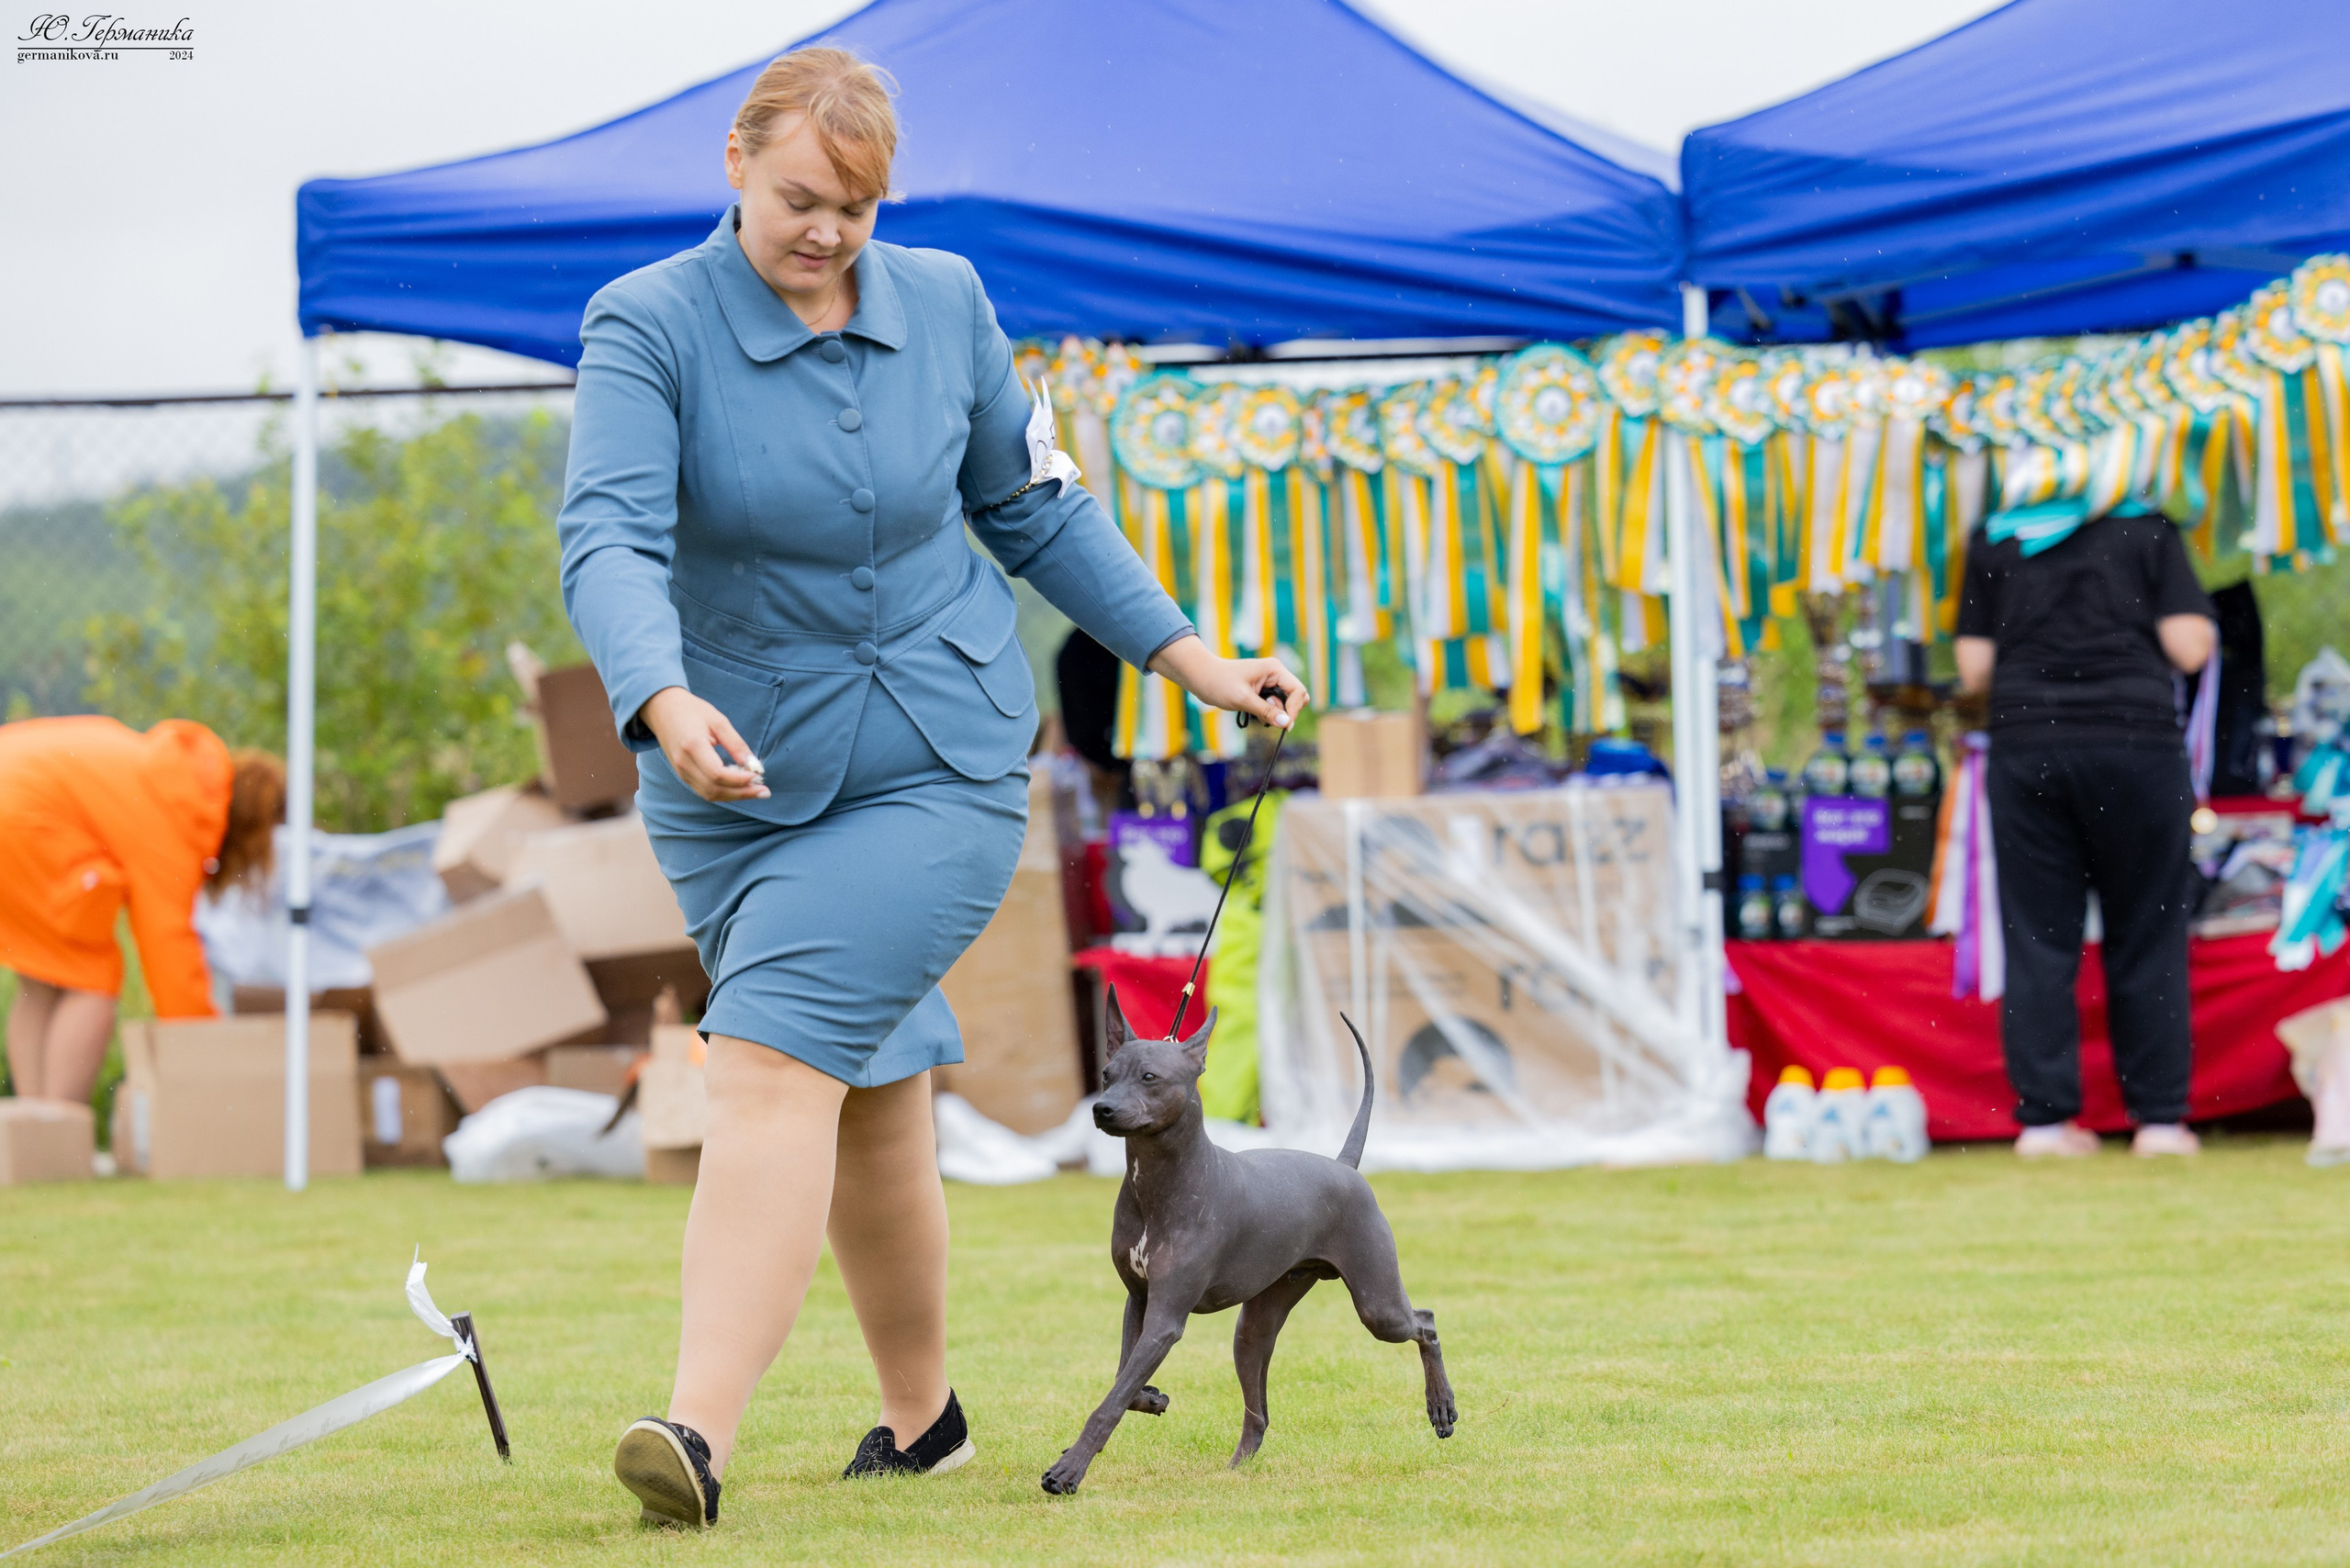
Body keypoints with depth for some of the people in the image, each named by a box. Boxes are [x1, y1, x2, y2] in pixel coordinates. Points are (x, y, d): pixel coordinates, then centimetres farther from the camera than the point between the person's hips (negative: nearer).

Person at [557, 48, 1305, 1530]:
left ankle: (702, 1436, -27)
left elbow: (1031, 509, 14)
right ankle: (922, 1418, 33)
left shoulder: (945, 304, 0)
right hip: (740, 779, 1)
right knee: (872, 1099, 11)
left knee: (775, 1053, -18)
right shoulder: (649, 327, -10)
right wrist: (664, 703, -43)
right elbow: (610, 537, -25)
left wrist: (1191, 656, 13)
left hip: (939, 760, -1)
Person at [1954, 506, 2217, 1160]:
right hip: (2137, 741, -1)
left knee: (2038, 941, 5)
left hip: (2026, 745, 1)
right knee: (2147, 938, 5)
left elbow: (1974, 669, 6)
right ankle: (2159, 1117, 4)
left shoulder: (1991, 540, 7)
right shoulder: (2148, 529, 2)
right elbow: (2189, 647, -3)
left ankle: (2044, 1117, 1)